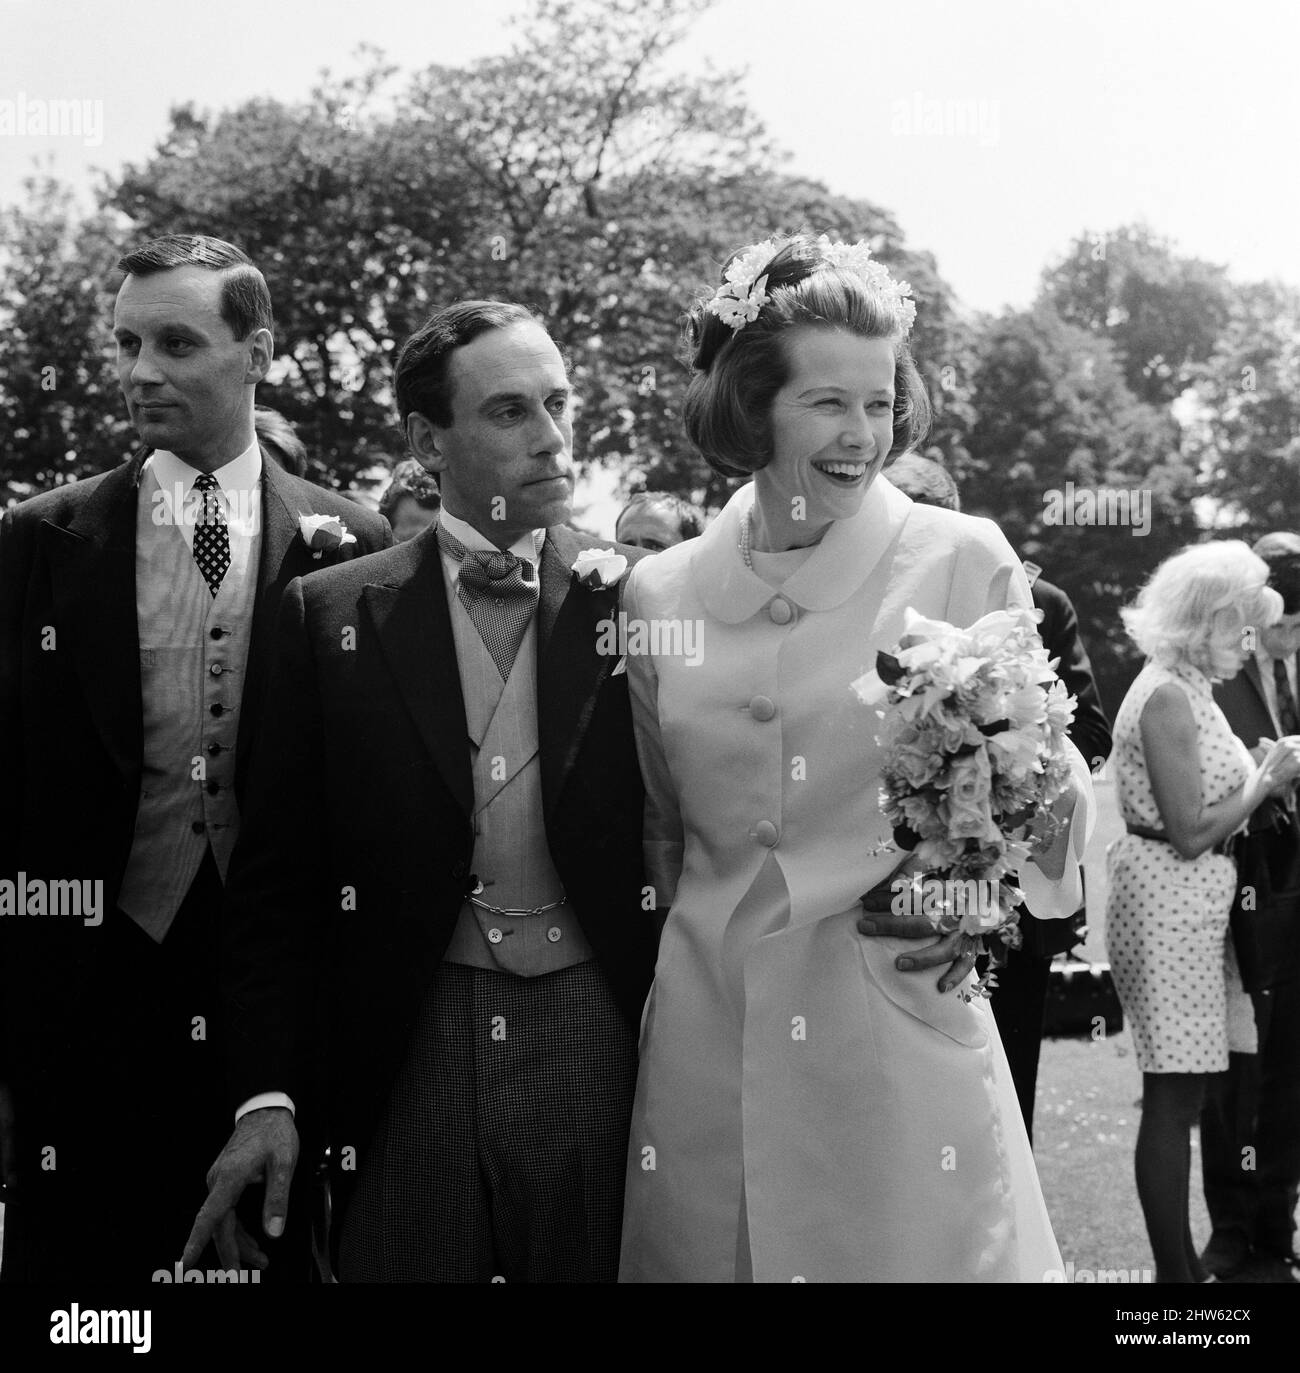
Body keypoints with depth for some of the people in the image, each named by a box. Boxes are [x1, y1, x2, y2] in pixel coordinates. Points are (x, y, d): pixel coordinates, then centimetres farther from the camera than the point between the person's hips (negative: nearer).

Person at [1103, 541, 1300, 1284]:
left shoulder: (1188, 691, 16)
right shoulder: (1167, 697, -14)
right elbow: (1190, 832, -19)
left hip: (1196, 902, 10)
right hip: (1169, 898, -10)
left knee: (1186, 1089, 12)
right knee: (1174, 1095, -7)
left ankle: (1182, 1260, 19)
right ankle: (1176, 1271, -2)